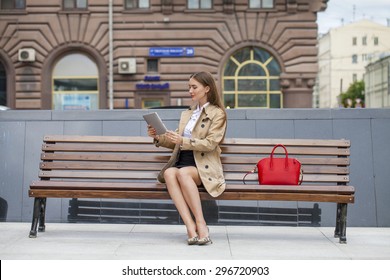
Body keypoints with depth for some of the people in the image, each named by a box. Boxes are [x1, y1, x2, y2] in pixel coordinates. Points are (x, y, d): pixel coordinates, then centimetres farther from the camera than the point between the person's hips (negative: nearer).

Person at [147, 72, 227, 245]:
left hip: (203, 166, -5)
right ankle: (190, 227, -42)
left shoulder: (217, 114, 6)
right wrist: (158, 138, 8)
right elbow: (175, 143, 27)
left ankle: (200, 224, -35)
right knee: (169, 173, -32)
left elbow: (210, 143, -7)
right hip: (181, 162, 5)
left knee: (182, 172, -38)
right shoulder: (186, 114, 27)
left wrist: (183, 140, -19)